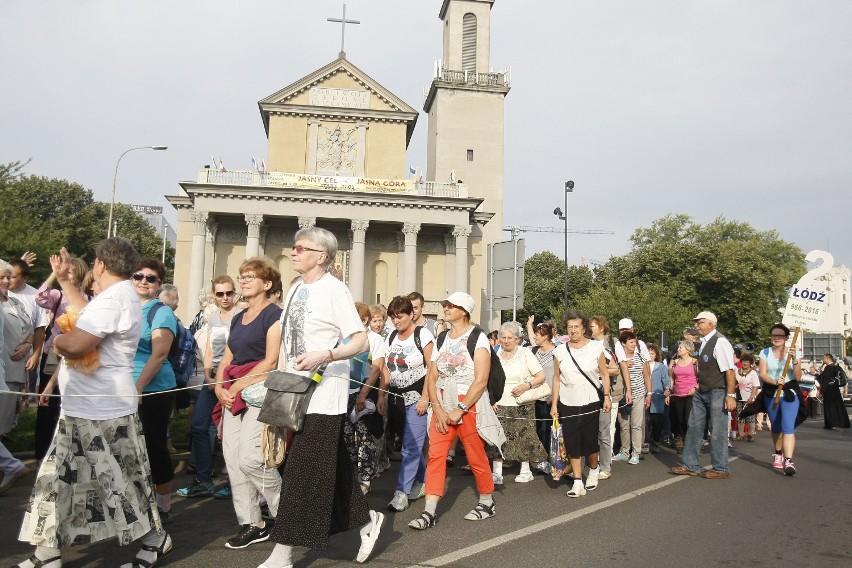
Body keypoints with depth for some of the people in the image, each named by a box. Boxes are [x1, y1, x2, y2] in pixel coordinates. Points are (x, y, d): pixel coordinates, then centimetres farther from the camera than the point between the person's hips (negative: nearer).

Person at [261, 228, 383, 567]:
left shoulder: (334, 290, -11)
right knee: (331, 469, 15)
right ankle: (367, 520, 32)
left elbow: (361, 342, -14)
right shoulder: (295, 288, 12)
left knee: (302, 472, -2)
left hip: (324, 395, -8)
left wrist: (323, 356, -27)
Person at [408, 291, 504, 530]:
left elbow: (481, 380, -14)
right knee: (435, 455, -4)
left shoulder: (477, 338, -7)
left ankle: (487, 502, 26)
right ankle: (429, 512, -1)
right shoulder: (441, 339, 10)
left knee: (476, 457, 4)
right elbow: (432, 377, 8)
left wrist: (459, 410, -16)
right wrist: (437, 409, -5)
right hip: (442, 405, 5)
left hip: (470, 405, -5)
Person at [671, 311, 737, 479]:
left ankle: (721, 470, 16)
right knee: (694, 428, 11)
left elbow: (729, 370, -20)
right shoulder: (703, 342, 10)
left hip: (717, 394, -9)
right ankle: (691, 466, 20)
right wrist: (698, 385, 16)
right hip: (701, 392, 9)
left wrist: (731, 395, -22)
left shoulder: (720, 342, -16)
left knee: (717, 432, 2)